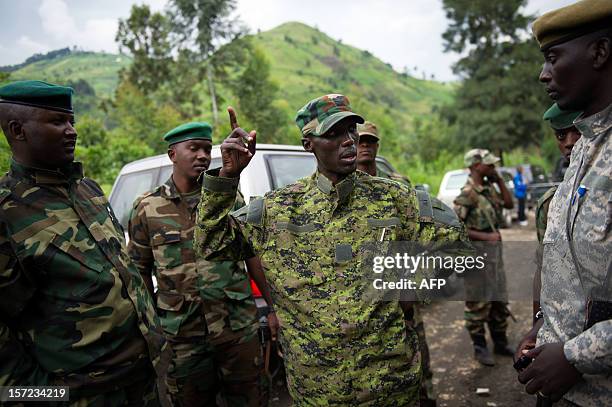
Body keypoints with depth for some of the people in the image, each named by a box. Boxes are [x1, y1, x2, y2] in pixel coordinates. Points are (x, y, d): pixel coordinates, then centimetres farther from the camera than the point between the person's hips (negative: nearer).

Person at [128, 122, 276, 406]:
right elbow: (140, 271, 6)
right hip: (182, 336, 0)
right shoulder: (147, 208, 0)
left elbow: (252, 255, 4)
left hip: (239, 327, 1)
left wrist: (272, 307, 3)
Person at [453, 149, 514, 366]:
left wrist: (499, 180, 5)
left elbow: (509, 203, 16)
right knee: (478, 303, 2)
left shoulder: (489, 188, 8)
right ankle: (479, 347, 17)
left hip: (494, 250, 9)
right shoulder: (467, 194, -18)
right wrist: (486, 237, -21)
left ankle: (500, 342, 32)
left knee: (499, 299, 17)